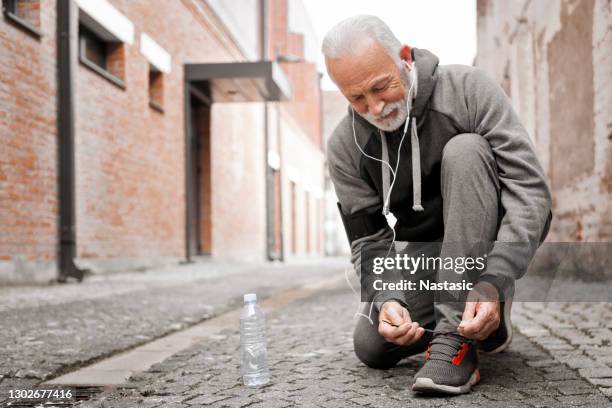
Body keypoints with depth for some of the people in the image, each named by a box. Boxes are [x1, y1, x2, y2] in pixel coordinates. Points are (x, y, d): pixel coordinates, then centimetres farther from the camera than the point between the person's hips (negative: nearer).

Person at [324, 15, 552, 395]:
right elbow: (369, 242, -8)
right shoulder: (346, 147, -10)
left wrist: (494, 282, -37)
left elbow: (530, 188, -25)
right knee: (370, 345, -16)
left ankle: (456, 337, -29)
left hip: (495, 242, -3)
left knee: (463, 150, -30)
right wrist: (386, 300, -30)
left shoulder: (467, 89, -20)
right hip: (424, 257, 3)